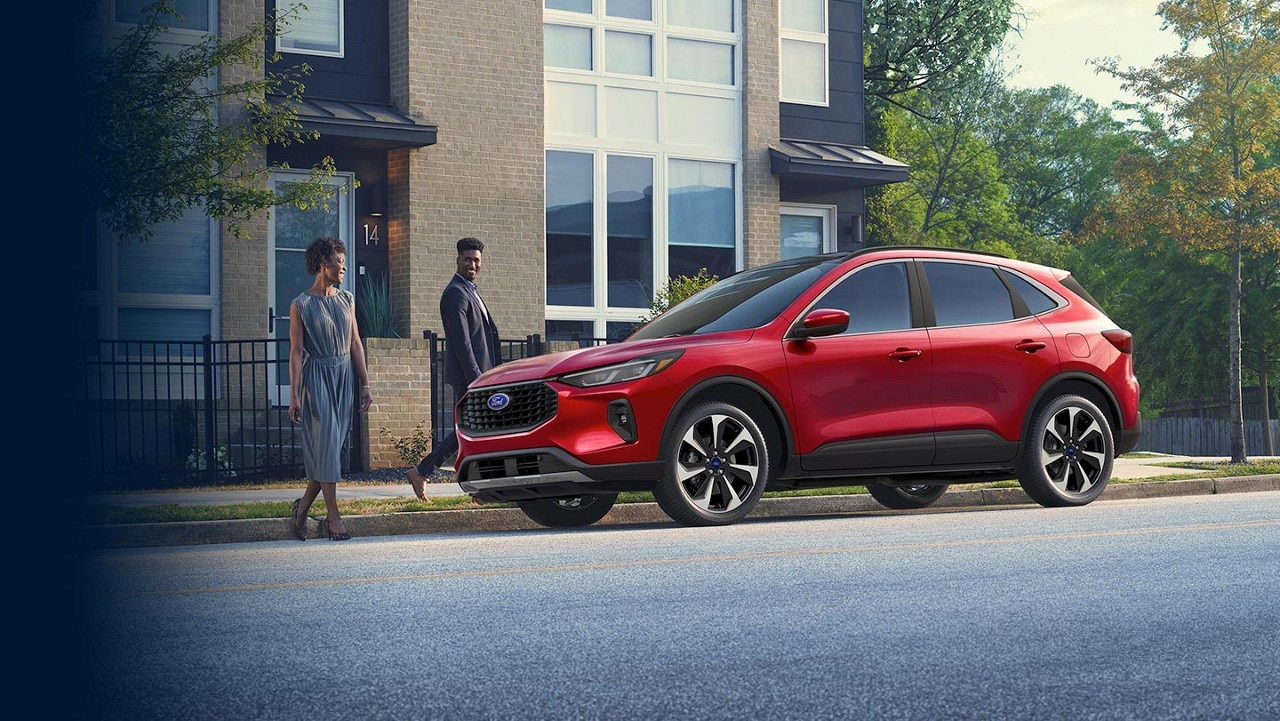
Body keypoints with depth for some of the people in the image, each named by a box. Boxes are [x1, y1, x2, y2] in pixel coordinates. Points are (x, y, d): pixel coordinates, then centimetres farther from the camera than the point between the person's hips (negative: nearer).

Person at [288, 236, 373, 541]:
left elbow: (356, 344, 13)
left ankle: (303, 505, 17)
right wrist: (294, 395, -10)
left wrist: (365, 384, 8)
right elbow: (296, 352, -6)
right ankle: (333, 515, -3)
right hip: (317, 376, -5)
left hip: (345, 376, 5)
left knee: (332, 445, 3)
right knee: (325, 442, -7)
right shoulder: (301, 305, -4)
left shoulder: (346, 299, 11)